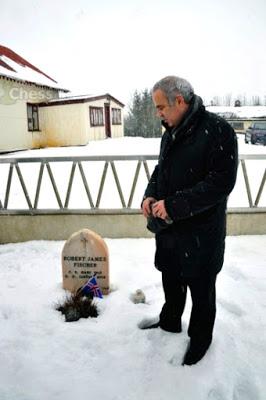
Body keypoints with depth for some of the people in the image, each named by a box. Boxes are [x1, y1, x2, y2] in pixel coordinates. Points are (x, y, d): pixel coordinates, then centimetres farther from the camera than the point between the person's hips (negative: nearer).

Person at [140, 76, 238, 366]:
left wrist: (174, 205, -25)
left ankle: (200, 339, 35)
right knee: (171, 281, 23)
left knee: (201, 290, 13)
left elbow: (221, 182, -23)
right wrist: (150, 195, -2)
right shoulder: (170, 134, 8)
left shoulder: (217, 130, -17)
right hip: (169, 227, 7)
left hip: (201, 231, -7)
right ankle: (169, 324, 46)